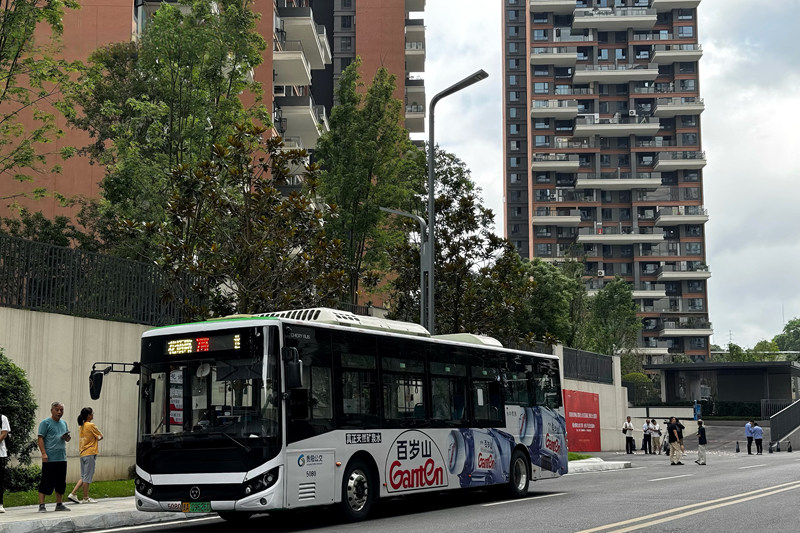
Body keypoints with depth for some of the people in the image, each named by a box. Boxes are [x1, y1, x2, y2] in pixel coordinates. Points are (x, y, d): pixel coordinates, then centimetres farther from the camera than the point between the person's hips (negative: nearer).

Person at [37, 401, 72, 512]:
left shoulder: (64, 423, 17)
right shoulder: (46, 423, -4)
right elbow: (40, 439, -9)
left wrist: (67, 438, 0)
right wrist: (44, 453, -18)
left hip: (62, 458, 7)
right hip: (50, 459, -7)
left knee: (61, 482, 11)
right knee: (46, 482, -6)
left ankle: (59, 504, 20)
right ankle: (41, 505, -1)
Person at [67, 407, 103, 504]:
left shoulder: (82, 426, 13)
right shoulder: (91, 425, -11)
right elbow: (101, 436, -5)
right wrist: (98, 438, 12)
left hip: (83, 453, 8)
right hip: (90, 453, -8)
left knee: (84, 477, 14)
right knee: (87, 477, -2)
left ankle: (73, 493, 6)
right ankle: (86, 498, 2)